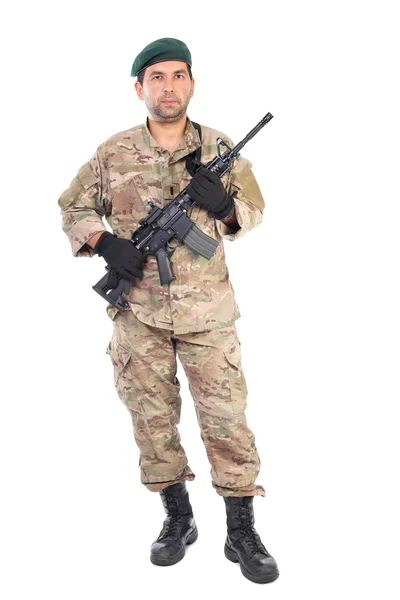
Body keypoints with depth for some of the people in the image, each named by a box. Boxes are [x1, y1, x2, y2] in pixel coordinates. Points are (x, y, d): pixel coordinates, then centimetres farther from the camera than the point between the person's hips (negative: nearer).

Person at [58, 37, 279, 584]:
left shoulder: (220, 148, 2)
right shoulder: (113, 153, 2)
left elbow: (253, 212, 9)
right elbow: (73, 210, 10)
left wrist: (225, 205, -14)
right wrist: (106, 243, -10)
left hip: (207, 312, -1)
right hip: (138, 312, 1)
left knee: (226, 416, 0)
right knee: (152, 417, 10)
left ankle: (242, 532, 15)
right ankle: (178, 518, 29)